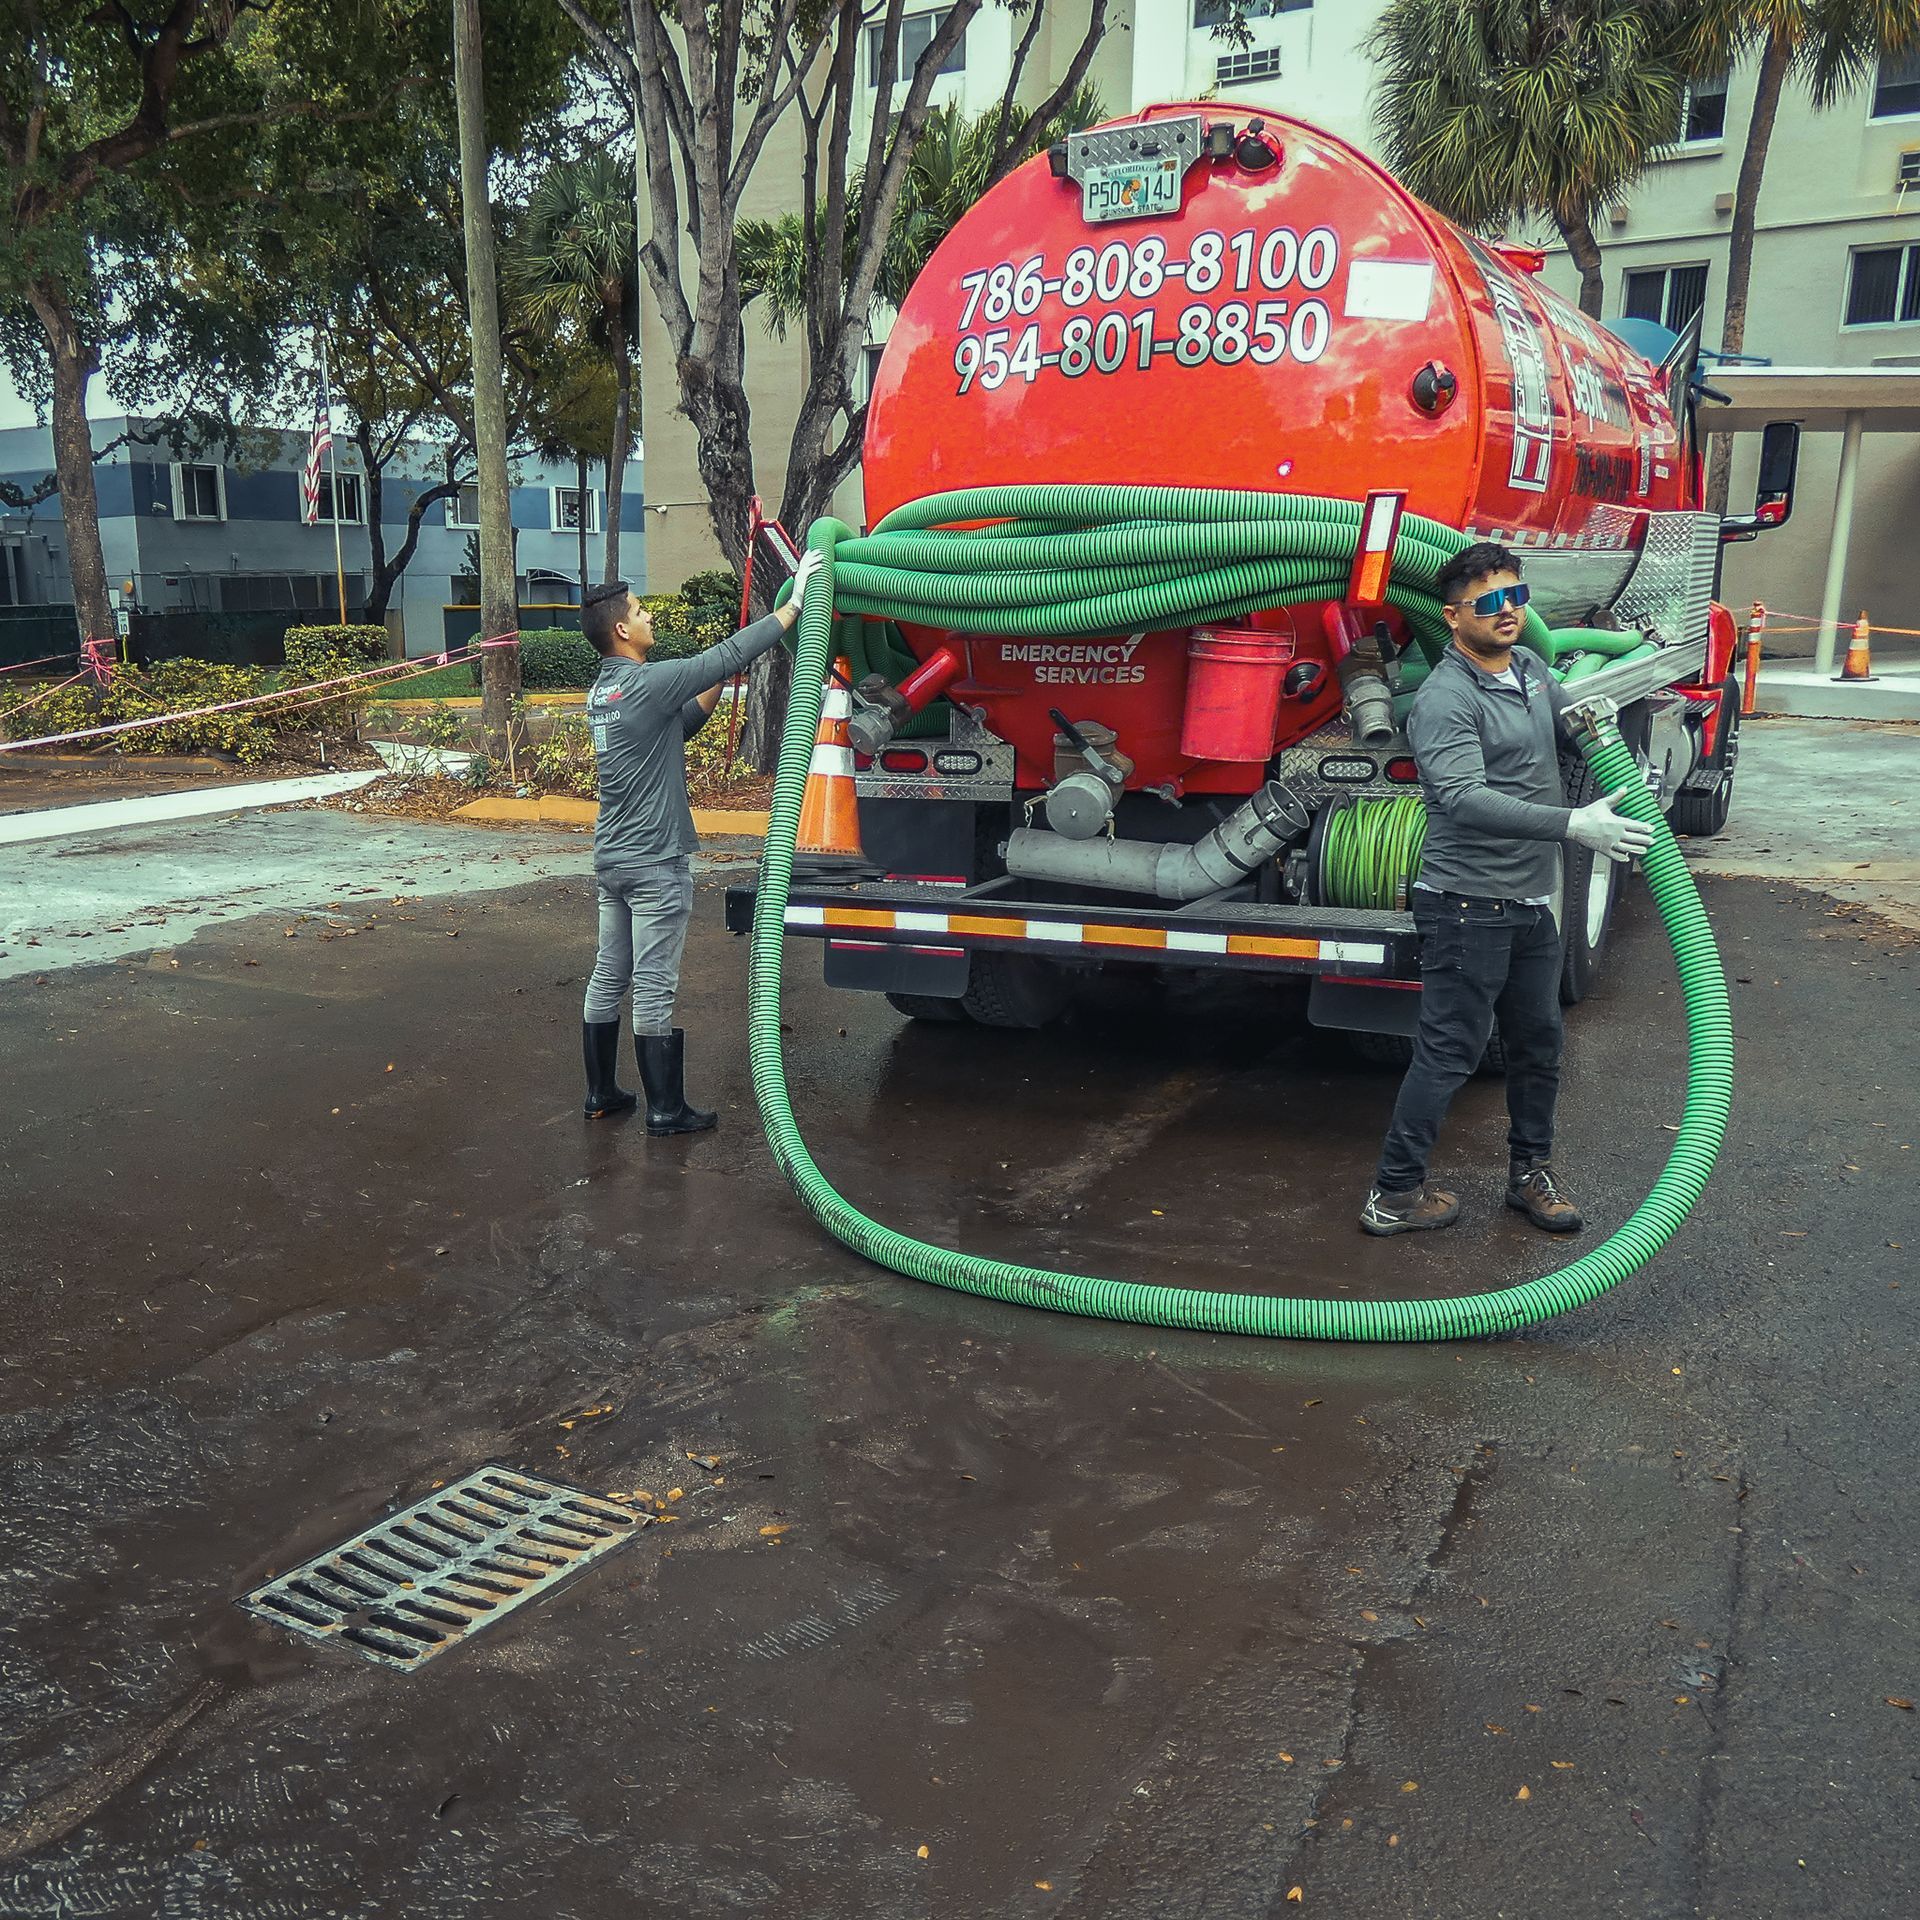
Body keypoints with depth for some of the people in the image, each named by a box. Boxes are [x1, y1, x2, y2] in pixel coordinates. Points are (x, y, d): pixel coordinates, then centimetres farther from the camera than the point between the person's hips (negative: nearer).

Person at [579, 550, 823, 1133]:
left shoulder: (602, 690, 10)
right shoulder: (646, 683, -18)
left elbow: (675, 727, 20)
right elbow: (727, 656, -17)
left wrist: (717, 690, 12)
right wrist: (793, 603, -11)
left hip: (612, 859, 9)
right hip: (655, 865, -9)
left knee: (608, 978, 14)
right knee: (654, 990, -3)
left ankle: (601, 1093, 23)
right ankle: (666, 1110, 5)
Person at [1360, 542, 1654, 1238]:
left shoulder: (1531, 670, 11)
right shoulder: (1444, 699, -17)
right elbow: (1465, 798, -30)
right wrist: (1573, 825, -34)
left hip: (1531, 903, 9)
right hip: (1467, 907, -9)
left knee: (1538, 1043, 17)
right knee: (1450, 1051, -4)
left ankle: (1530, 1171, 33)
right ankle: (1395, 1194, 6)